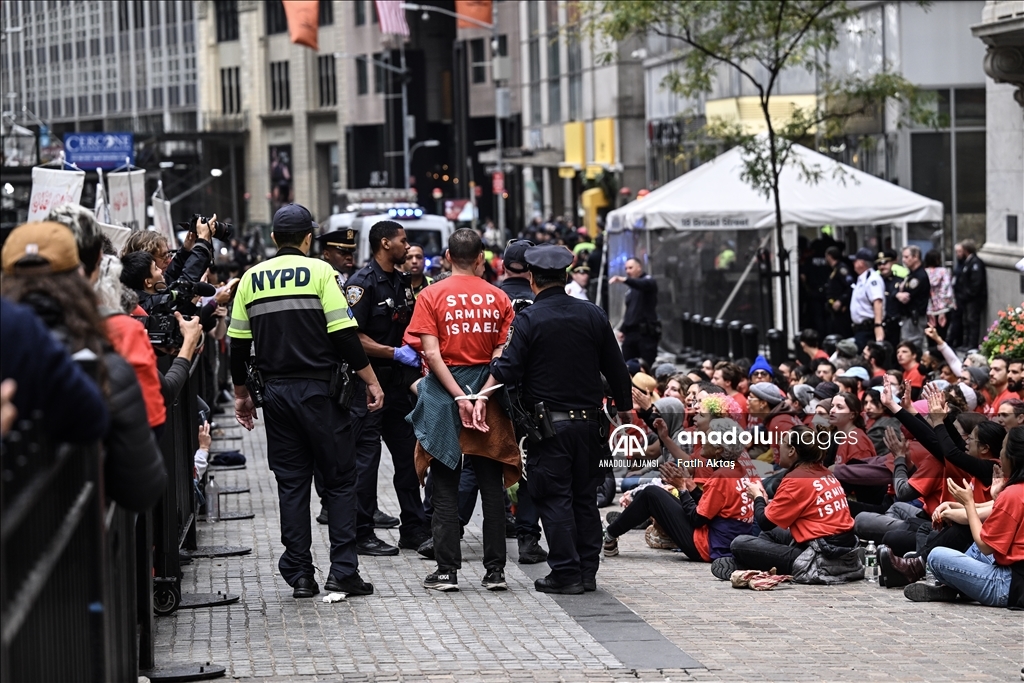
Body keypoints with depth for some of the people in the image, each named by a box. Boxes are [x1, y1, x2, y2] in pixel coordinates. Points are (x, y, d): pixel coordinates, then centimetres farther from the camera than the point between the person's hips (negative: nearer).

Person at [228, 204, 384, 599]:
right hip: (319, 389, -4)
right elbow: (344, 334, -11)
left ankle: (299, 575, 8)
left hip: (275, 391, 4)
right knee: (340, 478, 4)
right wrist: (371, 381, -4)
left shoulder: (251, 279, 6)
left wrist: (241, 394, 19)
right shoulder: (319, 272, -6)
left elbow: (238, 343, 9)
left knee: (291, 482, 8)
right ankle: (342, 571, -2)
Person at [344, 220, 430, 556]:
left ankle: (414, 529, 18)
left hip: (399, 381, 8)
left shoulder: (402, 281, 14)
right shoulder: (362, 283, -12)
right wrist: (396, 353, -19)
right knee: (366, 458, -4)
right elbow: (353, 336, -18)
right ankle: (362, 534, 2)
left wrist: (415, 351, 8)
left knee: (408, 454, 11)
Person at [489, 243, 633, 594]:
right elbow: (616, 370, 9)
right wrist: (623, 408, 20)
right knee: (584, 496, 13)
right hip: (588, 420, 5)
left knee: (555, 497, 1)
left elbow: (508, 371, -14)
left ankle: (566, 572, 0)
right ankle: (587, 571, 15)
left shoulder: (529, 319, -10)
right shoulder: (593, 315, 4)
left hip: (550, 422, -5)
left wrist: (493, 365, 7)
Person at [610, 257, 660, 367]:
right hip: (631, 332, 7)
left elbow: (643, 284, -28)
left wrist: (624, 280, -44)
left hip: (646, 333, -7)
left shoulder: (648, 281, -2)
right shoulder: (631, 290, 21)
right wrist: (622, 329, 17)